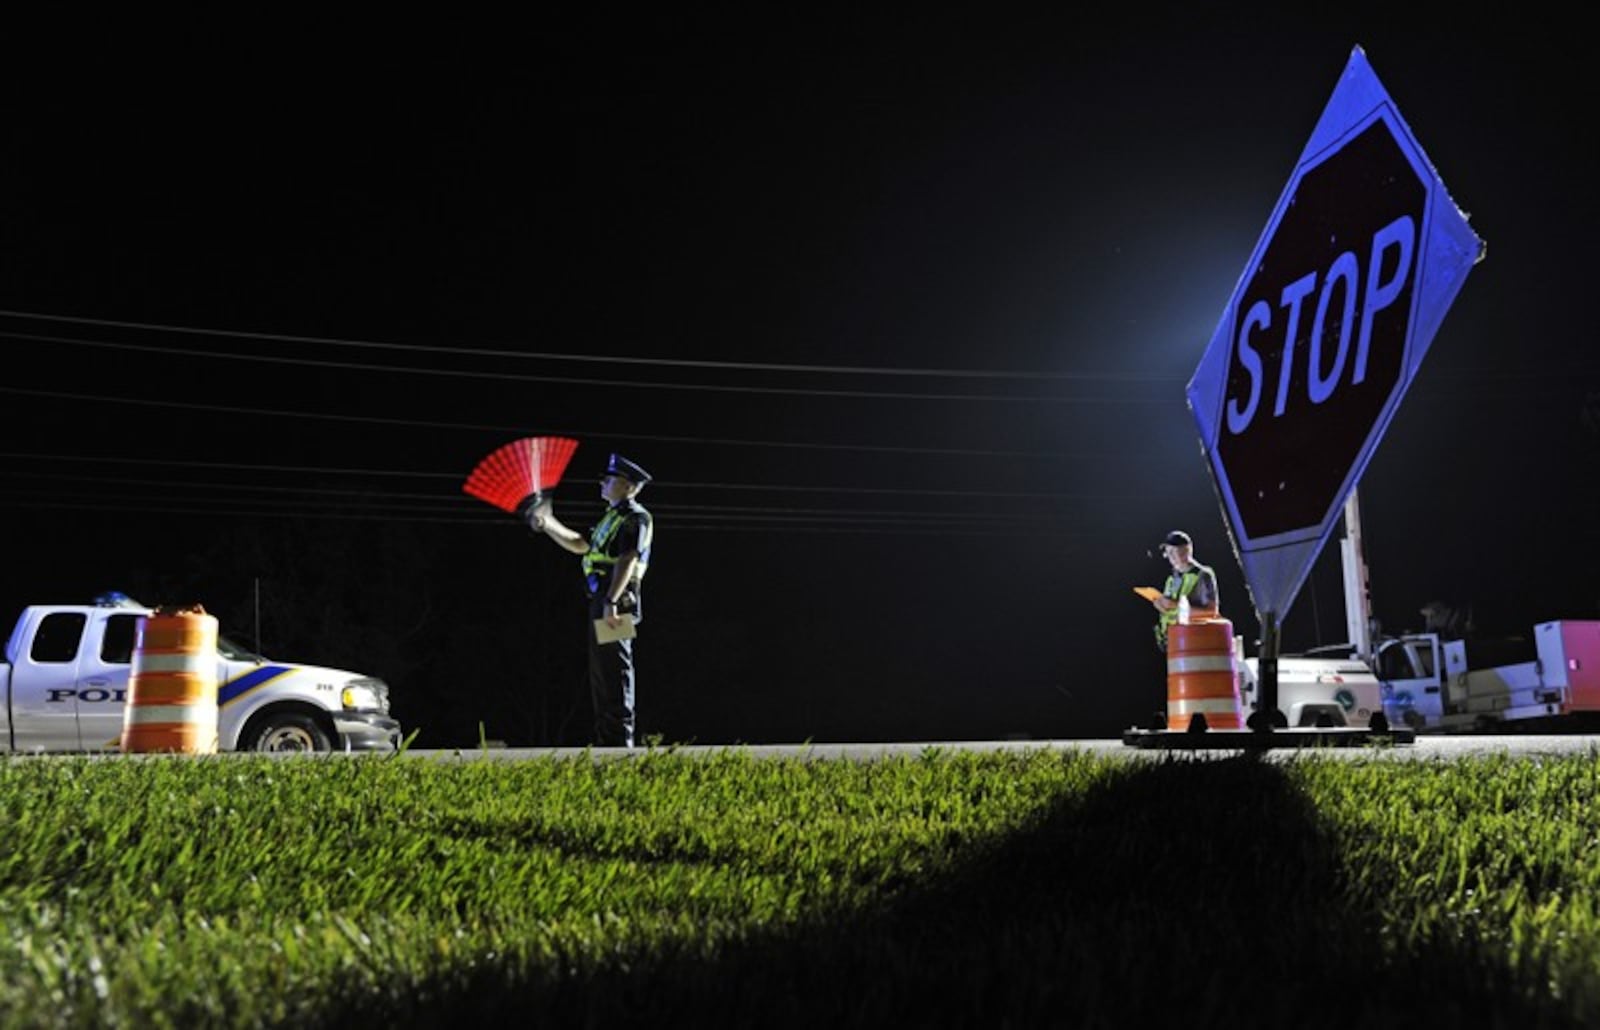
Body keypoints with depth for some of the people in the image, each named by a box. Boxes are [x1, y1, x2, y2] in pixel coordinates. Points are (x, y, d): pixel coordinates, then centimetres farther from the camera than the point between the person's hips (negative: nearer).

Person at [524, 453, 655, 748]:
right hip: (601, 601, 11)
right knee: (601, 674, 14)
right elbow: (581, 545, 30)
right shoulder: (613, 516, 22)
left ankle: (620, 744, -9)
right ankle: (606, 745, 20)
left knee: (615, 674, -11)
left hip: (616, 602, -11)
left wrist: (611, 601, -30)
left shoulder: (636, 518, -9)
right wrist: (548, 524, 26)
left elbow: (628, 560, -21)